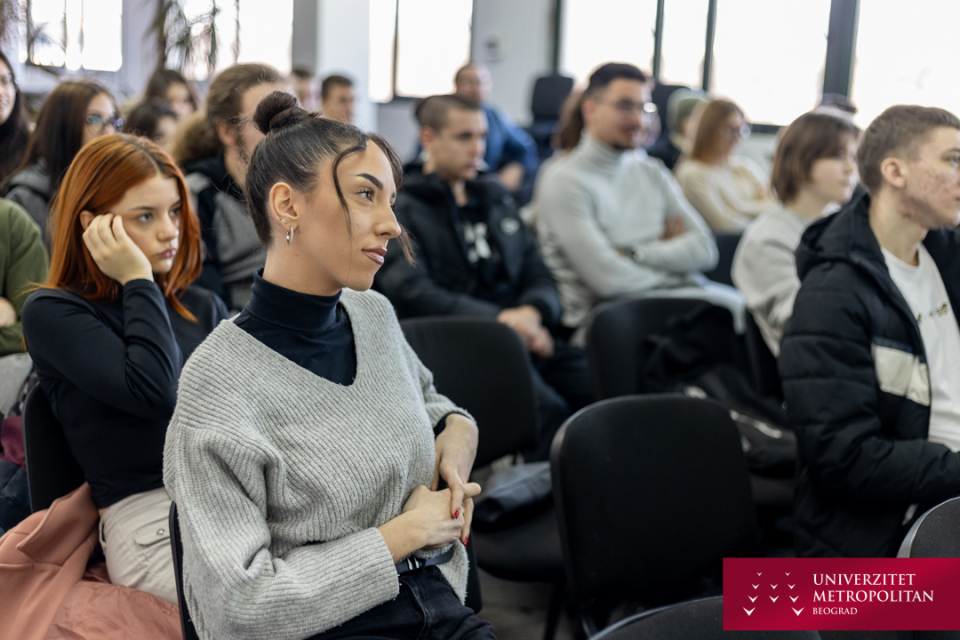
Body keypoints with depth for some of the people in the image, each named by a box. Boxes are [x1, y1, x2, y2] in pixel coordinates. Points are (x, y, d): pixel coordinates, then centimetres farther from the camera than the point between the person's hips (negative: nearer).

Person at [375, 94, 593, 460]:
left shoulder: (496, 198, 26)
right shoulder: (403, 208, 5)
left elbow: (539, 277, 21)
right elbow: (411, 293, -10)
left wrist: (531, 312, -4)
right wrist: (500, 319, -18)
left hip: (524, 338, 6)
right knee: (546, 408, -35)